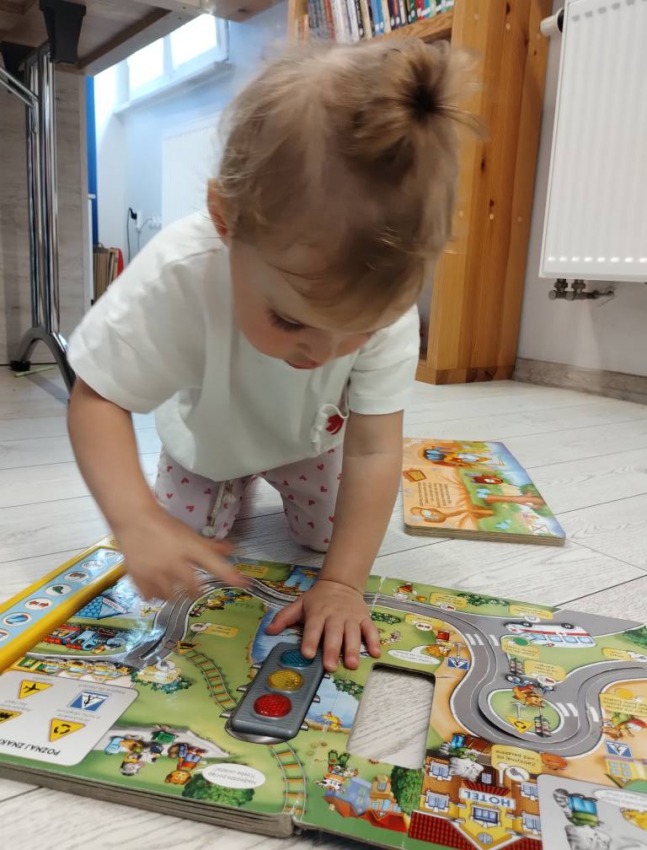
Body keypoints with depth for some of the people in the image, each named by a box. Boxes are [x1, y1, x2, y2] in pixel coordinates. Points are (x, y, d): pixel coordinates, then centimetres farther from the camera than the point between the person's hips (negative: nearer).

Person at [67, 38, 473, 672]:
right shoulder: (178, 277, -43)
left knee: (326, 537, 4)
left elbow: (374, 448, -32)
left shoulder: (386, 298, -36)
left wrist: (342, 583, -35)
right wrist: (136, 519, -48)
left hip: (308, 438, 1)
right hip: (208, 438, -1)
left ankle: (280, 481, 35)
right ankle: (231, 485, 31)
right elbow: (97, 398, -33)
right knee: (188, 549, -1)